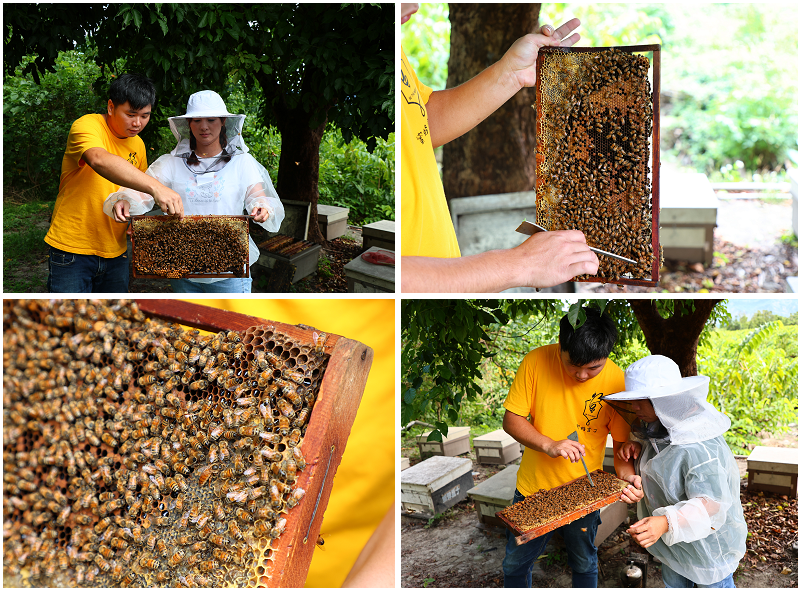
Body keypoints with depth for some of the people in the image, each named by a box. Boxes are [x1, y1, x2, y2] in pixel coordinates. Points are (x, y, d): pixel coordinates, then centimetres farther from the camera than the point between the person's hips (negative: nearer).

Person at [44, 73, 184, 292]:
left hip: (115, 252, 7)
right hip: (72, 248, -7)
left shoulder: (137, 145, 9)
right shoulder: (87, 126, -14)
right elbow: (99, 160, -37)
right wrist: (155, 187, -48)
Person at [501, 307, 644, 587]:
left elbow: (623, 441, -6)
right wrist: (549, 445, -27)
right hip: (533, 488, 1)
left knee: (584, 564, 20)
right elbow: (511, 419, -11)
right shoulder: (536, 362, -17)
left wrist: (627, 476, -26)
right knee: (515, 564, 17)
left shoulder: (617, 381, -16)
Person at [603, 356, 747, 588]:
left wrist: (666, 523, -52)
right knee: (674, 584, 25)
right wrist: (638, 448, -6)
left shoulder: (700, 449, -35)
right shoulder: (661, 430, -4)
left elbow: (710, 505, -37)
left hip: (707, 542, -9)